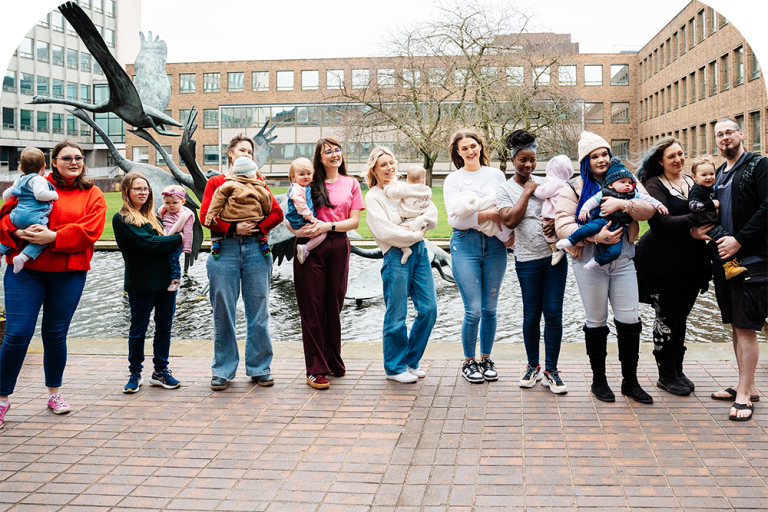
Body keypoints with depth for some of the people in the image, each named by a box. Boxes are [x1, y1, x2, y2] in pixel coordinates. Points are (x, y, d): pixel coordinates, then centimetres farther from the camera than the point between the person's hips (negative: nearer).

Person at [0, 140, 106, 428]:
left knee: (55, 335, 9)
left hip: (68, 275, 1)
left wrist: (53, 237, -19)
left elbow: (89, 231, -8)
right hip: (25, 270, 0)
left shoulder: (93, 196, 6)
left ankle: (54, 393, 28)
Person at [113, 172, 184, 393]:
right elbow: (146, 243, -16)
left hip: (166, 279, 6)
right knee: (138, 329, 5)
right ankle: (135, 373, 18)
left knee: (164, 327, 9)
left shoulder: (153, 216, 15)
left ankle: (160, 371, 20)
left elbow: (164, 239, 16)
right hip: (140, 283, -6)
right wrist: (178, 239, -10)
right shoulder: (121, 219, -6)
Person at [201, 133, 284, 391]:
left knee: (258, 310, 2)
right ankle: (223, 370, 10)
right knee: (223, 311, 0)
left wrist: (258, 228, -8)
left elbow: (277, 212, 7)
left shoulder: (257, 182, 14)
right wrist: (233, 227, -11)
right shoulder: (215, 183, 11)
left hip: (255, 249, 1)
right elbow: (206, 216, 0)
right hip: (225, 250, -1)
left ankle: (260, 368, 12)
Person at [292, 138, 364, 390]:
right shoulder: (310, 183, 8)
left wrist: (329, 226, -11)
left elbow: (354, 221, 4)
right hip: (310, 247, -1)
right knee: (312, 307, -3)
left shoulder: (351, 184, 11)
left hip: (338, 248, 1)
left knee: (334, 305, 8)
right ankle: (316, 369, 0)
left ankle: (333, 362, 22)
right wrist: (299, 229, -11)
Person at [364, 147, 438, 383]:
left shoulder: (406, 188, 15)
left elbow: (432, 211, 6)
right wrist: (416, 234, -6)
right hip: (396, 256, -6)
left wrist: (414, 225, -10)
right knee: (396, 316, -1)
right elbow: (386, 232, -13)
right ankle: (395, 368, 15)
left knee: (429, 309, 3)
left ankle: (411, 361, 20)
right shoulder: (373, 198, -1)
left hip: (419, 251, 6)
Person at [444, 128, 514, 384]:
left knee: (490, 308, 8)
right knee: (473, 310, -5)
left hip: (495, 245, 3)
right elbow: (455, 219, -8)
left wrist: (511, 233, -7)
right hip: (465, 244, -3)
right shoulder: (453, 180, 3)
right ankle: (469, 361, 13)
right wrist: (489, 214, -15)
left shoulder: (496, 174, 11)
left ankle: (486, 358, 24)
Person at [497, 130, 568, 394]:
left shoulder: (544, 183, 11)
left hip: (554, 255, 2)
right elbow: (510, 220, -13)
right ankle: (533, 366, 21)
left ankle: (551, 370, 10)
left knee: (553, 313, 1)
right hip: (528, 260, -2)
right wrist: (527, 192, -9)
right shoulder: (504, 190, 2)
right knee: (531, 315, 4)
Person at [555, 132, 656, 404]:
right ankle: (599, 380, 20)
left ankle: (630, 380, 15)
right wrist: (595, 236, -21)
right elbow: (562, 225, -9)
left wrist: (622, 203, -21)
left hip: (623, 261, 2)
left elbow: (649, 208, -3)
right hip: (590, 262, -2)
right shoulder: (574, 188, 2)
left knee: (630, 320, 1)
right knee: (596, 322, 6)